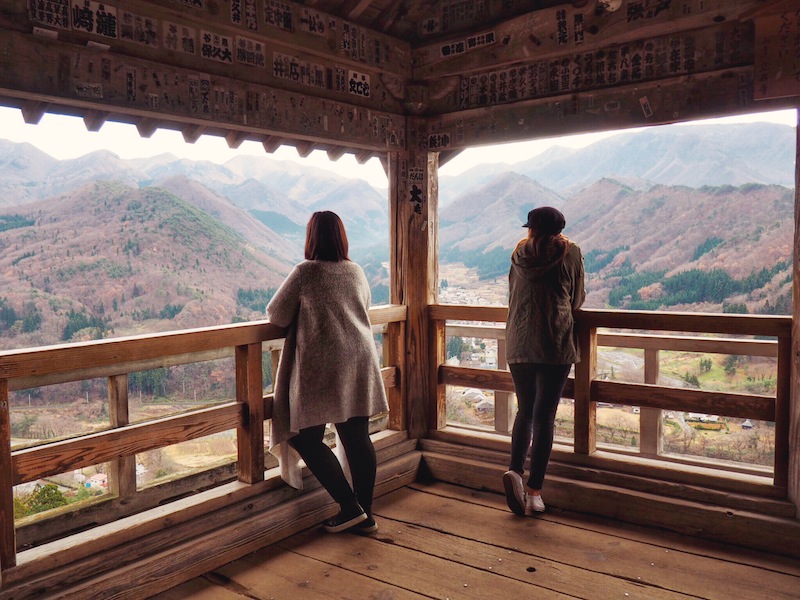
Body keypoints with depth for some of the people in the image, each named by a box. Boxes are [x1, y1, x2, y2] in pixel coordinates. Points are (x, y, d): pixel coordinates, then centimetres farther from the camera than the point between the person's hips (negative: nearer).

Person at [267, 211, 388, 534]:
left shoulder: (305, 272, -7)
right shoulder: (357, 272, 11)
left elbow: (276, 315, -1)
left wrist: (300, 314, 20)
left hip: (322, 366, -6)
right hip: (360, 363, 6)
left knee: (306, 438, 4)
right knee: (357, 437, 10)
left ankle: (350, 507, 2)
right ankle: (365, 513, 15)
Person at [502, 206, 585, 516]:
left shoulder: (520, 252, 11)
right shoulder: (570, 251, 4)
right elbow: (577, 298, 11)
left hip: (518, 342, 3)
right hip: (555, 342, -3)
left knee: (525, 411, 14)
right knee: (544, 414, 0)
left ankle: (515, 470, -6)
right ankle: (534, 490, -1)